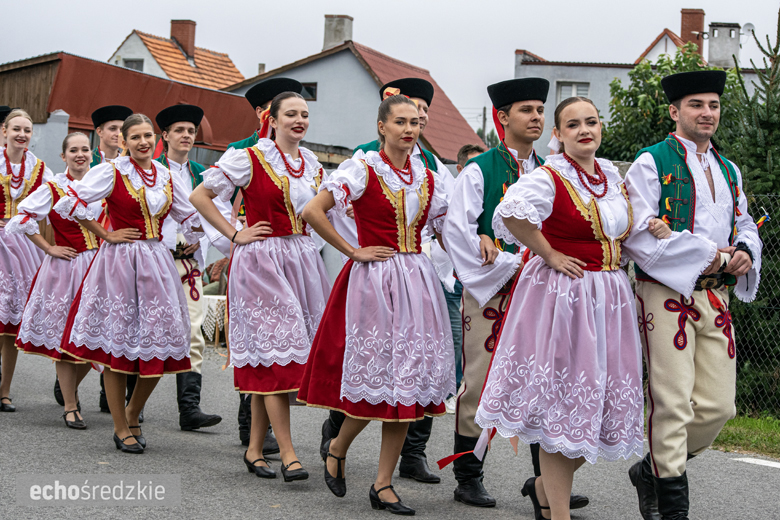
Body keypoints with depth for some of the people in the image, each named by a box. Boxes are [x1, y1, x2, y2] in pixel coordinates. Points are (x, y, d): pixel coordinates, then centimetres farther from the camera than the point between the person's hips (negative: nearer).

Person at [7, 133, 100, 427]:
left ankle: (72, 386, 29)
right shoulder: (53, 189, -4)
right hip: (65, 267, -4)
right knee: (65, 336, 0)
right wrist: (49, 249, -8)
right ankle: (70, 407, 8)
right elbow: (21, 220, -9)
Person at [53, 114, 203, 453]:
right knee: (117, 345, -1)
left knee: (161, 345, 2)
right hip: (119, 261, -5)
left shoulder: (166, 177, 12)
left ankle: (133, 414, 23)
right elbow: (69, 204, -11)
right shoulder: (111, 172, -4)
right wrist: (106, 235, -8)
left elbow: (190, 218, 24)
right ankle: (121, 428, 9)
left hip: (156, 262, 5)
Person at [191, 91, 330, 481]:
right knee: (276, 349, -11)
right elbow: (200, 196, -2)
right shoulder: (250, 159, -5)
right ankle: (288, 454, -10)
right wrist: (235, 235, -4)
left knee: (267, 359, 6)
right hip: (261, 259, -6)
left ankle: (255, 449, 14)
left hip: (302, 257, 6)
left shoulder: (313, 164, 13)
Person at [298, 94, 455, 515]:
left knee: (406, 380, 3)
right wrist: (353, 251, -9)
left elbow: (445, 231, 20)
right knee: (377, 376, -5)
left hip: (417, 282, 5)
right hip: (374, 279, -5)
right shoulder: (363, 170, -5)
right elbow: (312, 212, -12)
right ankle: (337, 447, 25)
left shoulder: (429, 178, 11)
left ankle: (384, 485, 10)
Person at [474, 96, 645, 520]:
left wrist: (613, 254, 13)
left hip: (609, 294, 7)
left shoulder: (611, 174, 11)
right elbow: (512, 213, -32)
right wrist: (548, 254, -21)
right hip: (561, 296, -7)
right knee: (561, 405, -3)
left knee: (603, 404, 9)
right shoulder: (549, 177, -12)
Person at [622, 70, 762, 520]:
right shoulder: (652, 163, -2)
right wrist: (702, 255, -14)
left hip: (716, 297, 7)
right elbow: (638, 232, -11)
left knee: (718, 407, 3)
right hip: (667, 293, -6)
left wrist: (744, 253, 1)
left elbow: (745, 225, 25)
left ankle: (652, 470, 24)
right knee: (672, 404, -8)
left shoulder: (728, 170, 19)